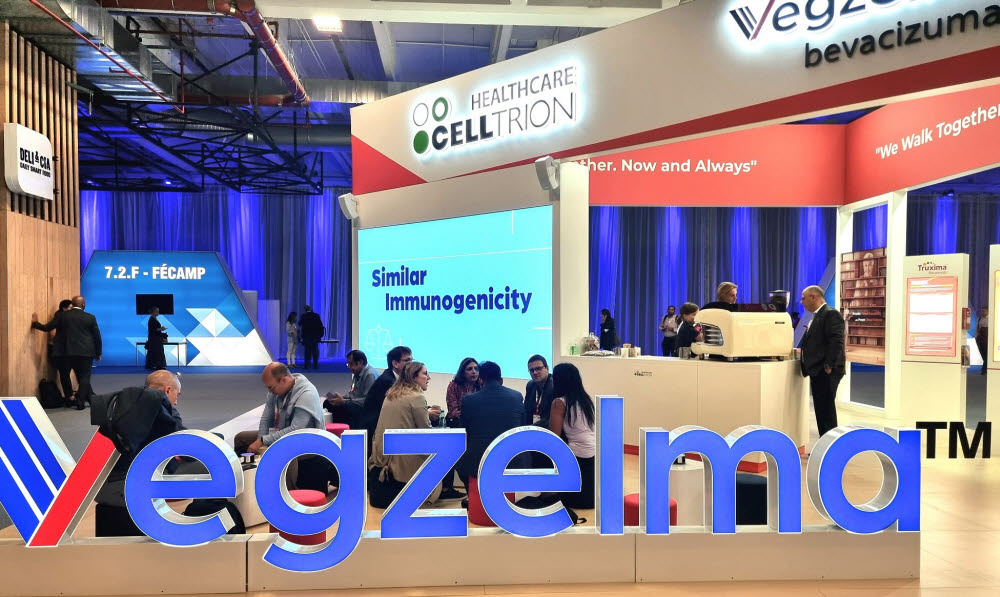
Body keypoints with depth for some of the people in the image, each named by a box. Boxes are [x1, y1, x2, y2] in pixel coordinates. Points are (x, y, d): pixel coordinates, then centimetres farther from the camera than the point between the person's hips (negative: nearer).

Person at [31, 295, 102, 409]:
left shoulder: (62, 315, 1)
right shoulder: (90, 318, -1)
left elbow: (47, 327, 4)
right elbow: (97, 336, 2)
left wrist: (35, 323, 23)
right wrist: (98, 354, 12)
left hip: (71, 352, 2)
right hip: (86, 352, -2)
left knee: (81, 377, 14)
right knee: (85, 377, 5)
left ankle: (93, 398, 20)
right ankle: (80, 402, 1)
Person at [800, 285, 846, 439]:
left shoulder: (831, 314, -11)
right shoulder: (817, 316, 19)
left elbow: (836, 342, -20)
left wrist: (829, 366, -22)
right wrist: (805, 363, 14)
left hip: (825, 373, -10)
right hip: (817, 371, 10)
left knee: (826, 410, -7)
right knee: (821, 410, 13)